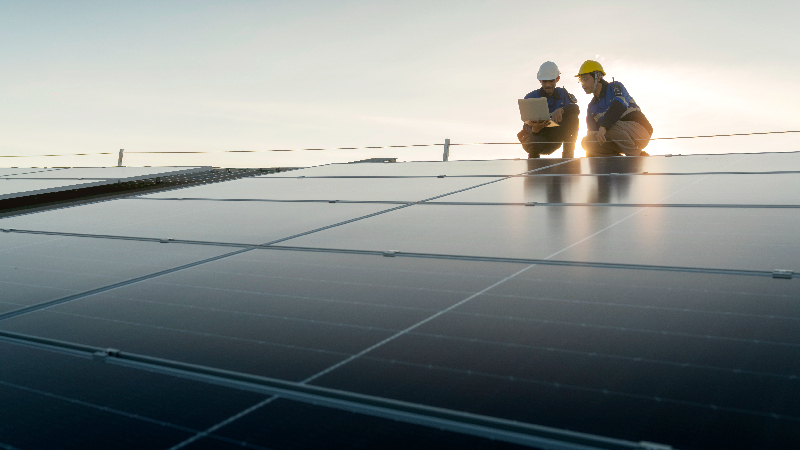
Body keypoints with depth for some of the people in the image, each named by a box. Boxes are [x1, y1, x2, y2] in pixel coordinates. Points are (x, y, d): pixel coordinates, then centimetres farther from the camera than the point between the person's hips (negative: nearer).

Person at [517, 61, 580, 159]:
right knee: (538, 143, -40)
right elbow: (529, 123, -18)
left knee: (572, 115, -18)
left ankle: (568, 154, -17)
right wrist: (535, 129, -44)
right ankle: (533, 156, -2)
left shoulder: (562, 93, 2)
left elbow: (576, 108, -16)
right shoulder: (531, 97, -9)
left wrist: (561, 110, -37)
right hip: (534, 135, -3)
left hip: (553, 139, 3)